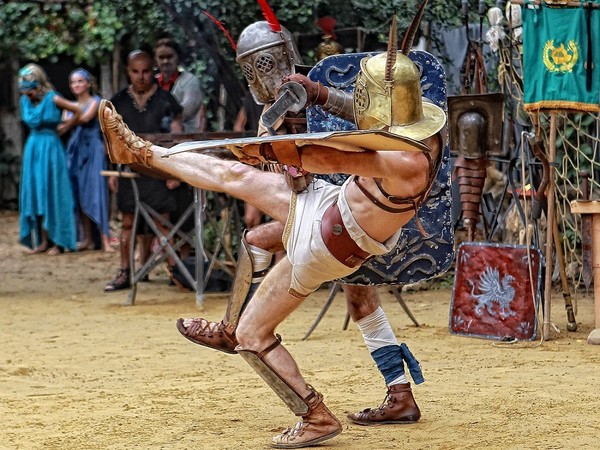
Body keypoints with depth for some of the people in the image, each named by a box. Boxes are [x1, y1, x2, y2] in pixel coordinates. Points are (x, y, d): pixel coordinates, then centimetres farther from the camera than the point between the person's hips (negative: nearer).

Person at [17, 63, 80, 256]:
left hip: (50, 148, -6)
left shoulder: (53, 99, -12)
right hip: (33, 147, 6)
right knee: (35, 193, 5)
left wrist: (64, 128, -1)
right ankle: (43, 241, 11)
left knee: (52, 192, -4)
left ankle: (58, 241, 2)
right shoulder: (25, 101, 5)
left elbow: (78, 111, -7)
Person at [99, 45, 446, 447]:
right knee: (235, 175, 17)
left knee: (252, 337, 4)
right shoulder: (424, 130, -13)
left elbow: (330, 159, -26)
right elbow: (371, 117, 11)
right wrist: (320, 93, 10)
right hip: (326, 204, 8)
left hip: (323, 246, -8)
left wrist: (266, 149, -14)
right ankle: (140, 151, 35)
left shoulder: (409, 162, -37)